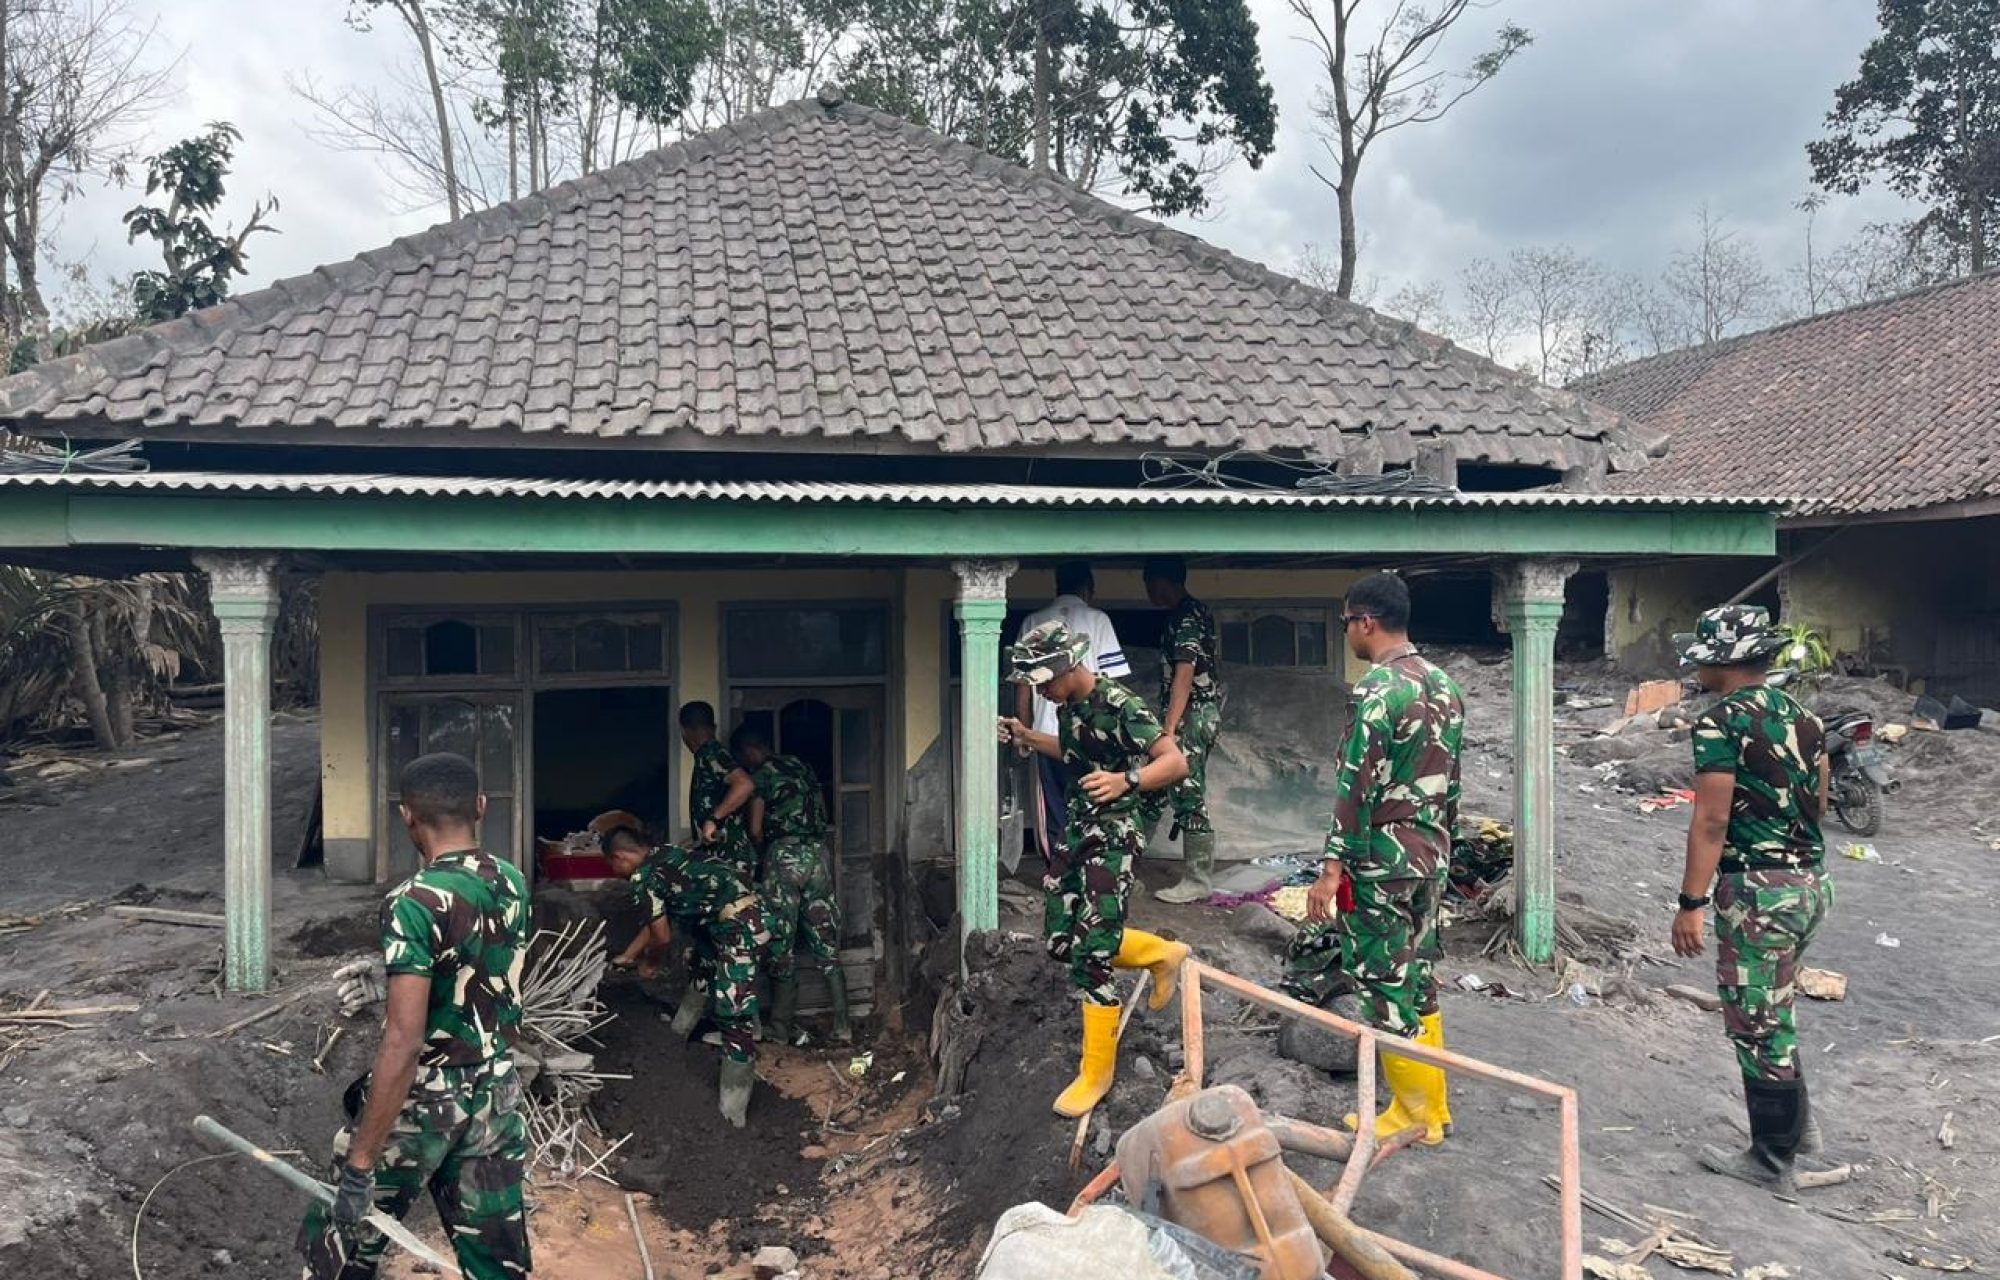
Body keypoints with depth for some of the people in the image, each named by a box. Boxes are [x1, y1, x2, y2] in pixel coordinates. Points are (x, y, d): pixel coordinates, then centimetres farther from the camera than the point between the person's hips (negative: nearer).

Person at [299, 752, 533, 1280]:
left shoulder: (414, 903, -22)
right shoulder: (514, 885, 0)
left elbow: (404, 1042, -26)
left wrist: (360, 1163, -22)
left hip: (422, 1100, -6)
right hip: (497, 1096, 6)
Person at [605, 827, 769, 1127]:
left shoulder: (643, 877, -4)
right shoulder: (664, 855, 22)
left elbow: (662, 936, 0)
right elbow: (659, 921, 31)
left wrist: (649, 960, 21)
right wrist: (626, 956, 40)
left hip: (739, 925, -10)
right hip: (749, 910, 10)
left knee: (734, 1012, -8)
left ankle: (734, 1108, -6)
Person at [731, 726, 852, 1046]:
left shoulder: (761, 775, 0)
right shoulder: (804, 768, 18)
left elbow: (755, 830, -4)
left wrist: (759, 845, 15)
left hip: (784, 853, -6)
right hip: (819, 851, 6)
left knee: (781, 947, 3)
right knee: (826, 947, 5)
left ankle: (782, 1029, 6)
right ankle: (843, 1029, 0)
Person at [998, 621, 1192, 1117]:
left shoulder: (1120, 705, -20)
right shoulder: (1068, 705, 5)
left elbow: (1176, 762, -24)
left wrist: (1126, 781, -39)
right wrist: (1026, 738, 13)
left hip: (1113, 838, -9)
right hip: (1077, 831, 9)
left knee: (1090, 955, -8)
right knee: (1061, 940, 11)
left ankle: (1097, 1072, 7)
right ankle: (1163, 954, 30)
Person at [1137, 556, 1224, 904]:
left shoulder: (1185, 618, -16)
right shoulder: (1197, 612, 15)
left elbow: (1184, 675, -23)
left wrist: (1169, 729, -26)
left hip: (1190, 717, -10)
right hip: (1201, 714, 10)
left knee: (1189, 800, -4)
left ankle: (1198, 882, 3)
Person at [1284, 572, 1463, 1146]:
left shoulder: (1378, 690, -18)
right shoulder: (1444, 685, 9)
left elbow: (1357, 788, -20)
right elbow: (1449, 781, 15)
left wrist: (1333, 869, -17)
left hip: (1382, 861, -9)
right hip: (1431, 859, 9)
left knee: (1386, 984, 3)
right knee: (1417, 979, 17)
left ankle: (1413, 1113, 13)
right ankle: (1433, 1109, 25)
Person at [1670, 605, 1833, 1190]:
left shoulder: (1720, 723, -16)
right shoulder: (1803, 716, 8)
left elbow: (1711, 821, -19)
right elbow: (1818, 803, 16)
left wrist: (1691, 904, -16)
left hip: (1758, 893, -9)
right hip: (1811, 883, 9)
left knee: (1757, 1024, 4)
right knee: (1772, 1010, 24)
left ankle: (1772, 1160, 15)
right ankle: (1797, 1121, 35)